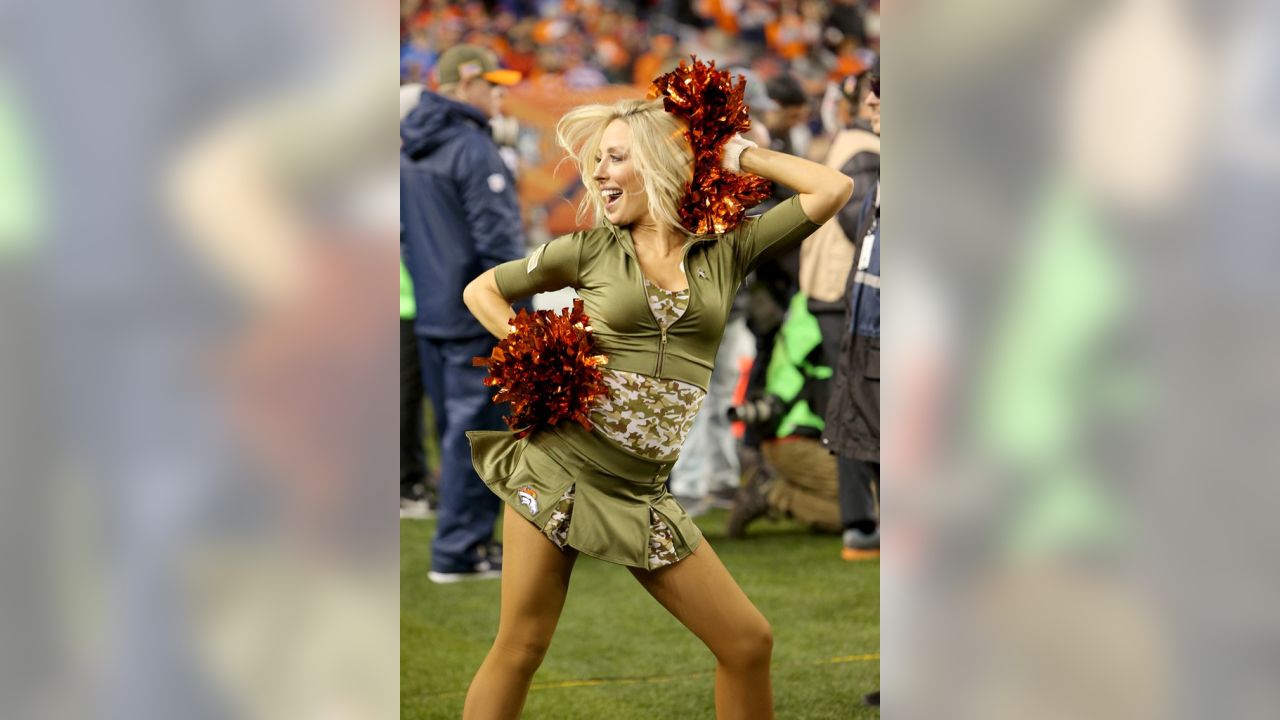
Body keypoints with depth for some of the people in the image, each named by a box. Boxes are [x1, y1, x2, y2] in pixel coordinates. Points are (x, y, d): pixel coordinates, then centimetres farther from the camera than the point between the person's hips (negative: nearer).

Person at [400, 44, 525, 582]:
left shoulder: (408, 149, 12)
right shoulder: (471, 149, -16)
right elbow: (497, 240, -19)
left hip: (428, 314, 9)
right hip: (474, 316, -9)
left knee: (456, 429, 16)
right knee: (472, 429, -4)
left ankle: (467, 540, 22)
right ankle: (458, 552, -2)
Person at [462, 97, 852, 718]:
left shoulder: (728, 251, 7)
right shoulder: (590, 249, 4)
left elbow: (833, 190, -2)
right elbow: (481, 290, 14)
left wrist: (737, 155, 6)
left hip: (640, 494, 2)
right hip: (559, 467, -2)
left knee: (748, 643, 1)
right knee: (519, 649, -4)